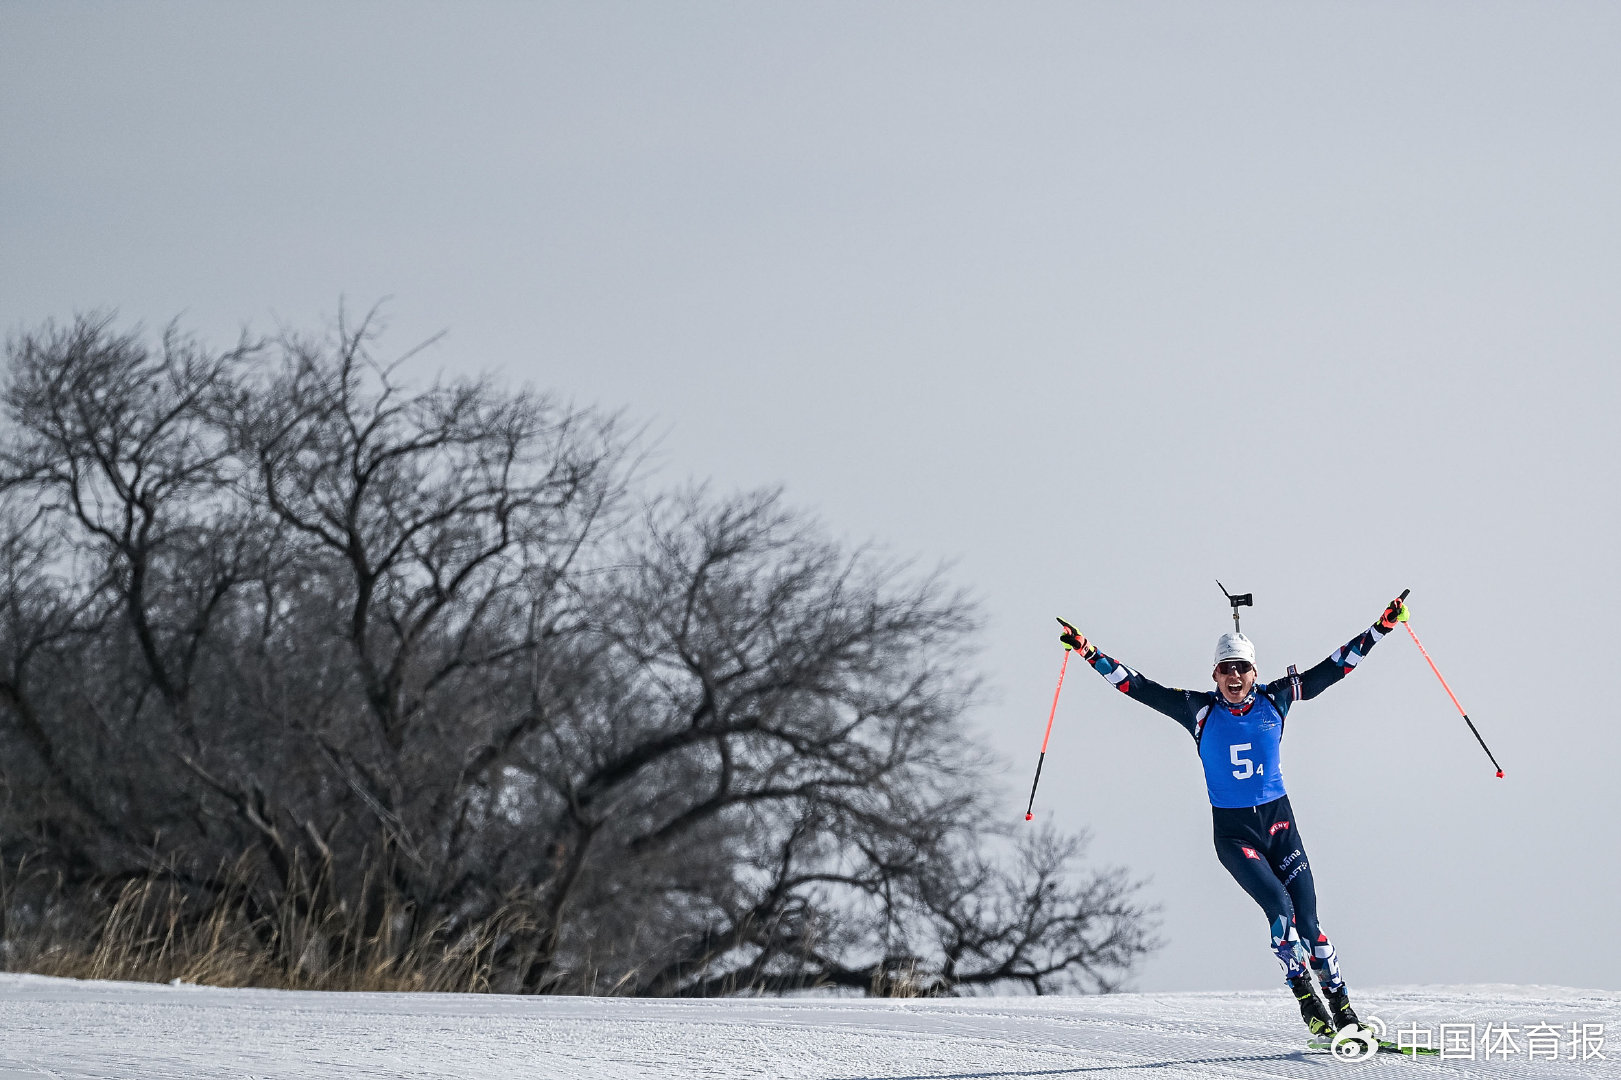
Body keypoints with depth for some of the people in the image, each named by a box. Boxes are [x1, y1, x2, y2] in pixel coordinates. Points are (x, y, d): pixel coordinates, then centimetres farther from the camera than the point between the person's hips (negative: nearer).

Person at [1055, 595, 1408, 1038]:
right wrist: (1088, 652, -11)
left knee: (1306, 919, -3)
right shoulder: (1200, 710, -4)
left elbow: (1333, 668, 3)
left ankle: (1341, 1005, 6)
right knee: (1279, 906, -20)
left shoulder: (1275, 700, 0)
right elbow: (1137, 686, -5)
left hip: (1279, 822, 2)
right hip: (1233, 831, -2)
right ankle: (1305, 998, -13)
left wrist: (1381, 628, 1)